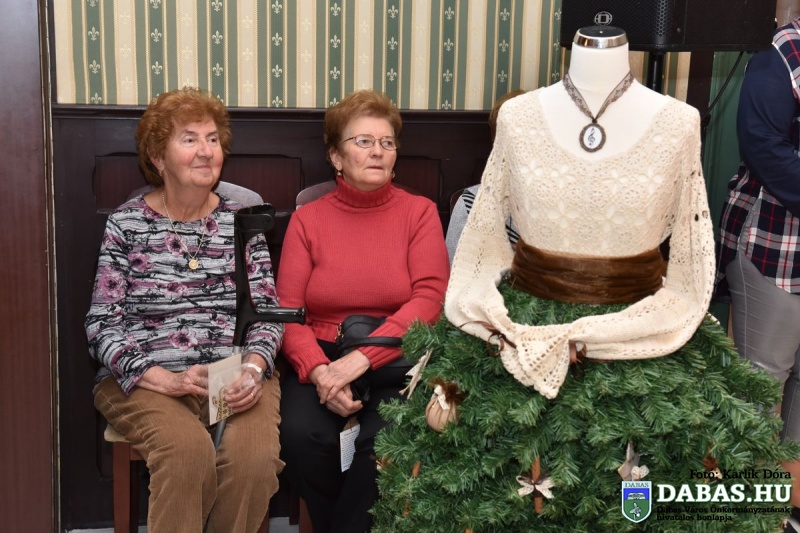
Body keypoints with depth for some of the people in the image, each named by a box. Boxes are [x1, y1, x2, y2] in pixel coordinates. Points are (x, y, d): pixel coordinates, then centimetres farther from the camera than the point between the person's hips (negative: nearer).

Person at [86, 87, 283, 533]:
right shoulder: (127, 223, 5)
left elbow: (266, 311, 8)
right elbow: (103, 325, 0)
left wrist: (253, 368, -13)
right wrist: (167, 380, -14)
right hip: (144, 380, -1)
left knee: (253, 454, -28)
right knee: (189, 448, -33)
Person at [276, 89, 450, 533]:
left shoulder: (419, 212, 3)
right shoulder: (307, 219, 5)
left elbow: (429, 299, -9)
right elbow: (287, 312, -1)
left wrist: (361, 358, -21)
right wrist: (318, 370, -20)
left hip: (395, 361, -1)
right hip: (323, 358, 1)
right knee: (300, 434, -26)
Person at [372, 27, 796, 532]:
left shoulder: (679, 124, -5)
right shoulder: (517, 118, -2)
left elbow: (691, 273, -3)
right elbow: (484, 241, 7)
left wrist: (588, 339, -13)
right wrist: (495, 322, -9)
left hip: (645, 335, 0)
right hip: (517, 321, 1)